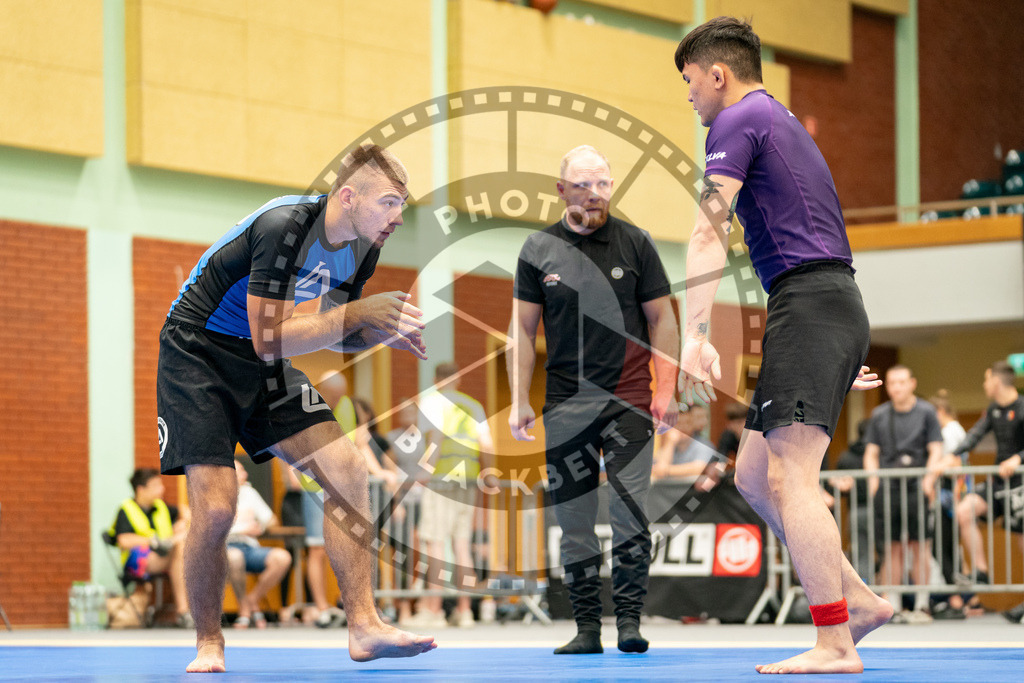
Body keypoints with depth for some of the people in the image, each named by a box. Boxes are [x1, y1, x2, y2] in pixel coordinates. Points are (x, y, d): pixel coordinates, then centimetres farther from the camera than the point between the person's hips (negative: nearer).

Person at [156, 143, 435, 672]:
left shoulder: (362, 246, -4)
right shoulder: (283, 226, -29)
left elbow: (335, 333, 9)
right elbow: (269, 340, -30)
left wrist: (386, 332, -12)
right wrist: (361, 314, -29)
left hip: (263, 368, 7)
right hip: (197, 355, -7)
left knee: (347, 470, -9)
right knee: (216, 505, -18)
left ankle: (363, 627, -6)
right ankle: (208, 643, 5)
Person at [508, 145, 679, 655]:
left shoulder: (635, 243, 4)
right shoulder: (538, 249, 6)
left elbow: (661, 319, 6)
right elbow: (523, 329, 9)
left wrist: (666, 389, -2)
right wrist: (519, 400, 2)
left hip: (628, 401, -1)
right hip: (565, 404, 2)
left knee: (630, 512, -11)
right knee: (573, 521, 2)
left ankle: (629, 620, -5)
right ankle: (587, 627, 8)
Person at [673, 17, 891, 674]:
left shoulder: (739, 121, -2)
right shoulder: (785, 123, 28)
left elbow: (708, 232, -14)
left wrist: (696, 336, -23)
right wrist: (845, 358, 35)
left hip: (806, 302, -10)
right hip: (839, 301, 10)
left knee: (791, 478, -14)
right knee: (754, 476, 12)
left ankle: (835, 645, -18)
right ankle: (857, 599, 10)